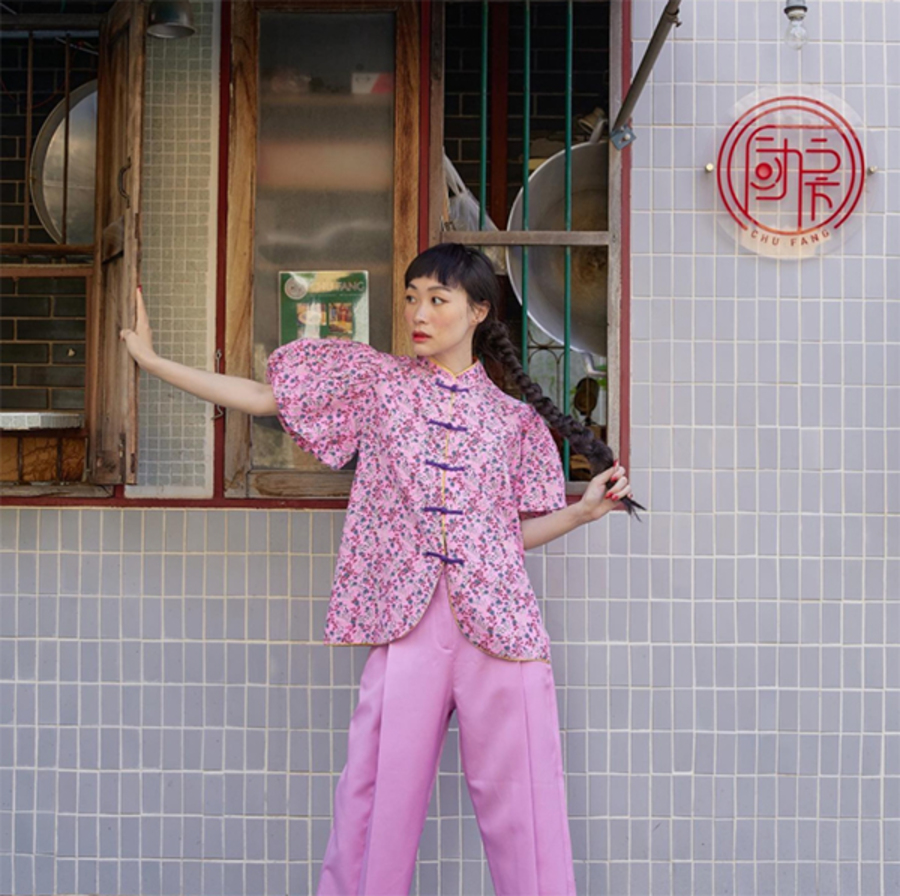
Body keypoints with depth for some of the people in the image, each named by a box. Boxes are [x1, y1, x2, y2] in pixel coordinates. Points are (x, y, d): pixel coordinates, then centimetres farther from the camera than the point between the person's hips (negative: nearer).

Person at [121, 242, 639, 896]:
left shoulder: (512, 414, 11)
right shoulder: (375, 379, 9)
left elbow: (514, 531, 14)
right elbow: (263, 397, 10)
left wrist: (585, 509, 2)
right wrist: (154, 361, 10)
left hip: (499, 624, 1)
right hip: (407, 625, 0)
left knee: (519, 803, 3)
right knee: (378, 802, 3)